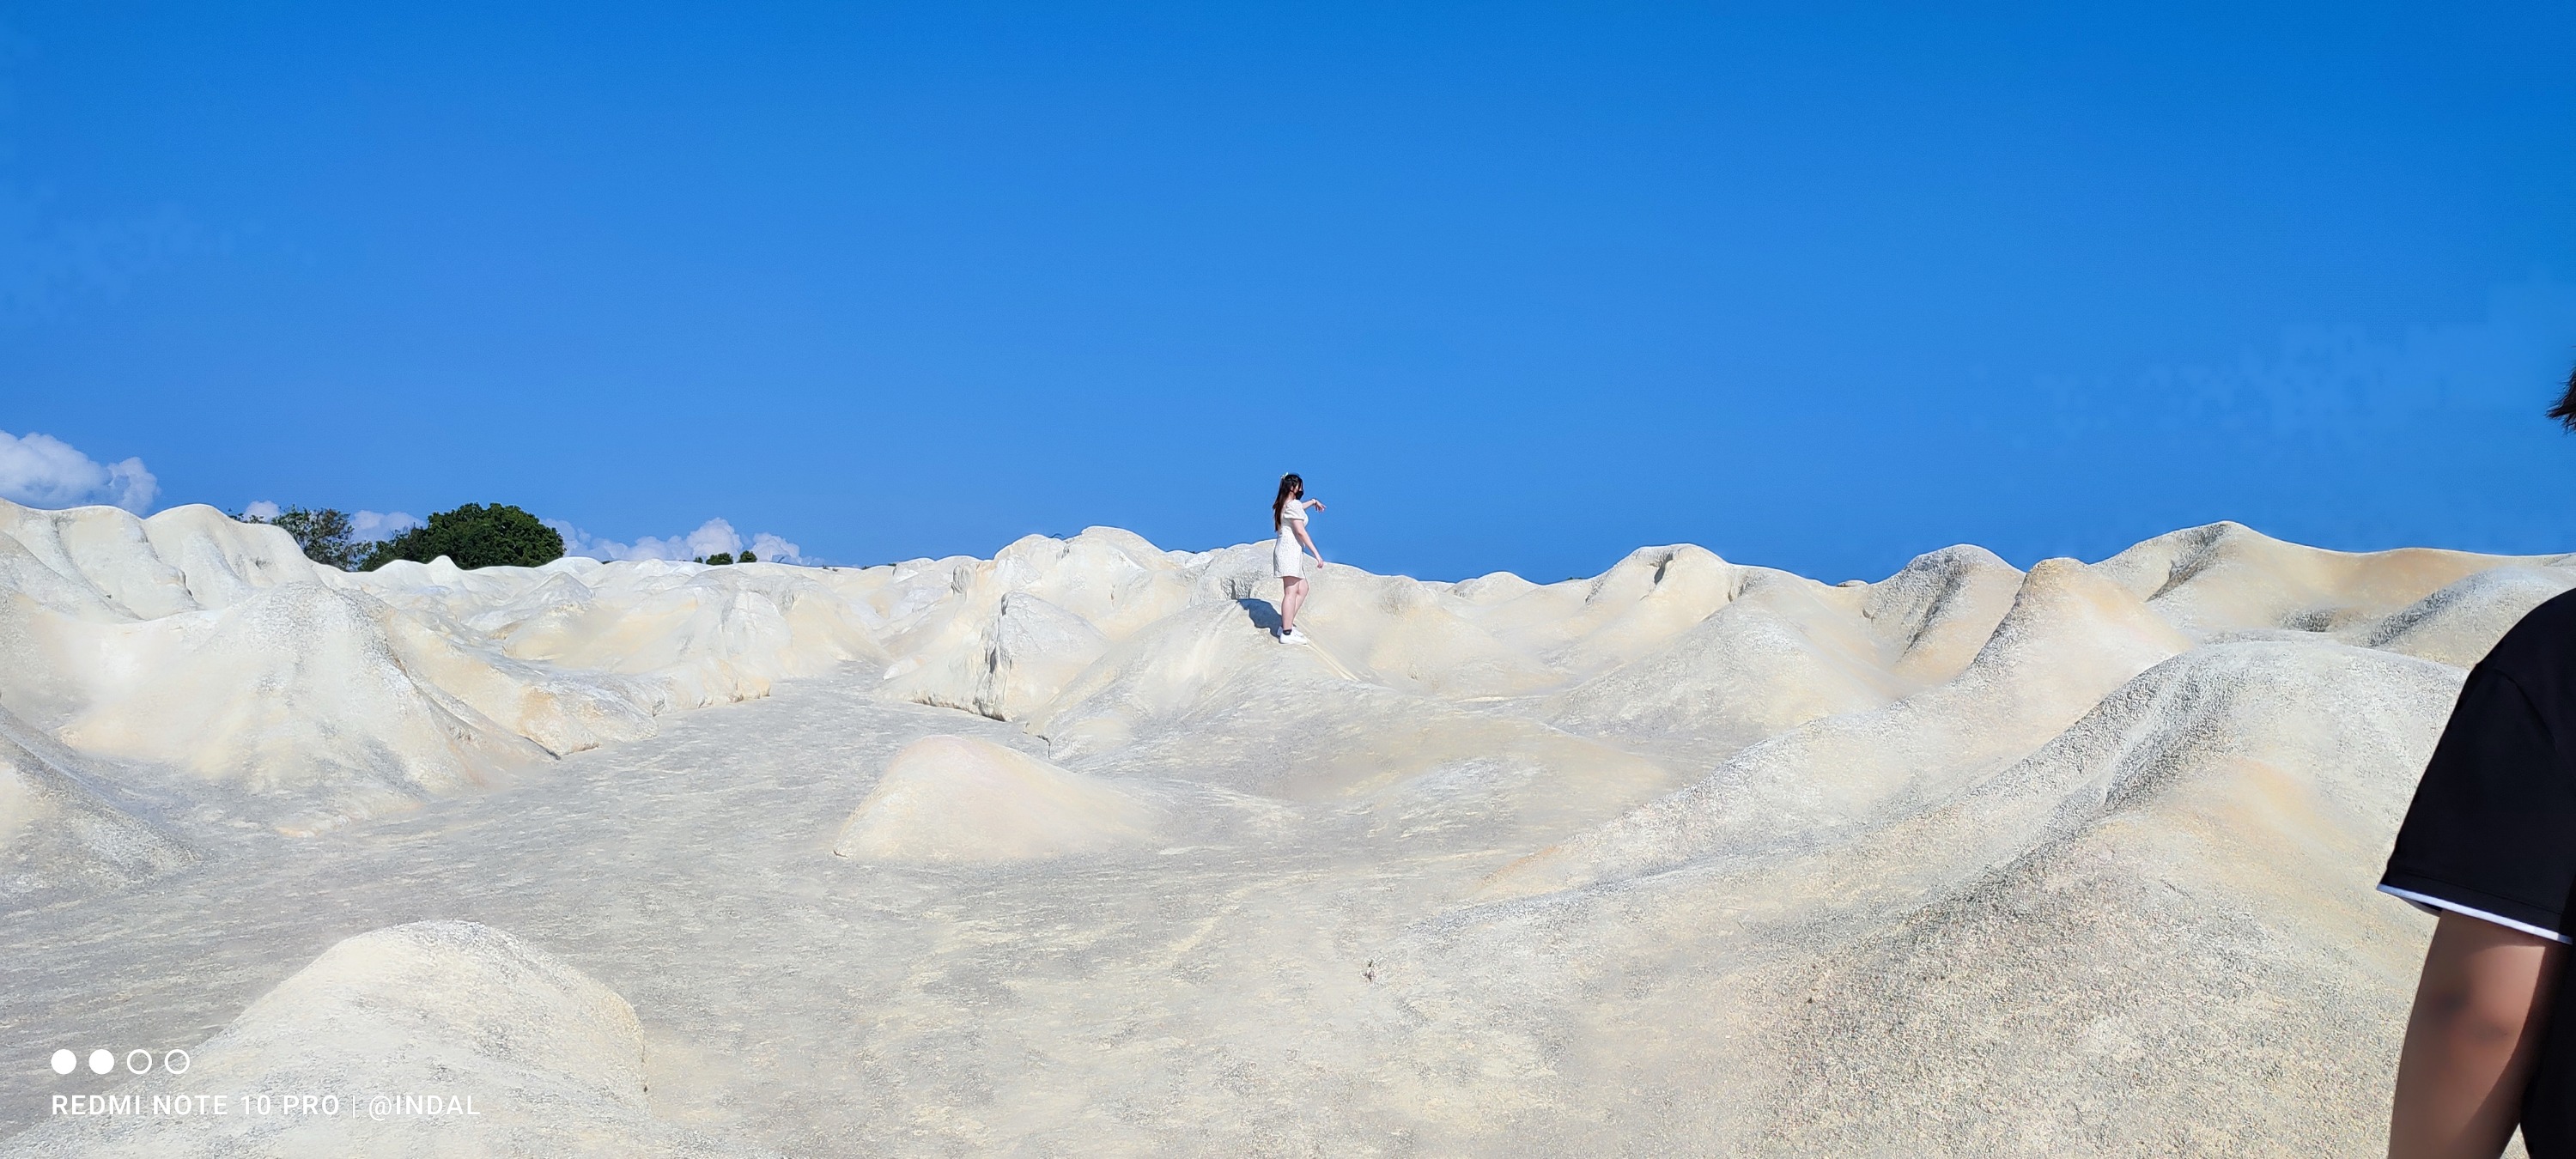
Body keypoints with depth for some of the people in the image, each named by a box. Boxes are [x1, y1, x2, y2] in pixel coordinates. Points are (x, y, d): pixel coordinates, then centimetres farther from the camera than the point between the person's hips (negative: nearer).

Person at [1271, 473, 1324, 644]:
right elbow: (1300, 531, -17)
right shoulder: (1294, 504, -10)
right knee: (1291, 592, -12)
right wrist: (1316, 553, -16)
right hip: (1290, 550, -10)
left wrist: (1313, 501, 51)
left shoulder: (1283, 505, 18)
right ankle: (1287, 633, -15)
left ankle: (1286, 625, 12)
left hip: (1284, 549, 10)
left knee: (1302, 589, 14)